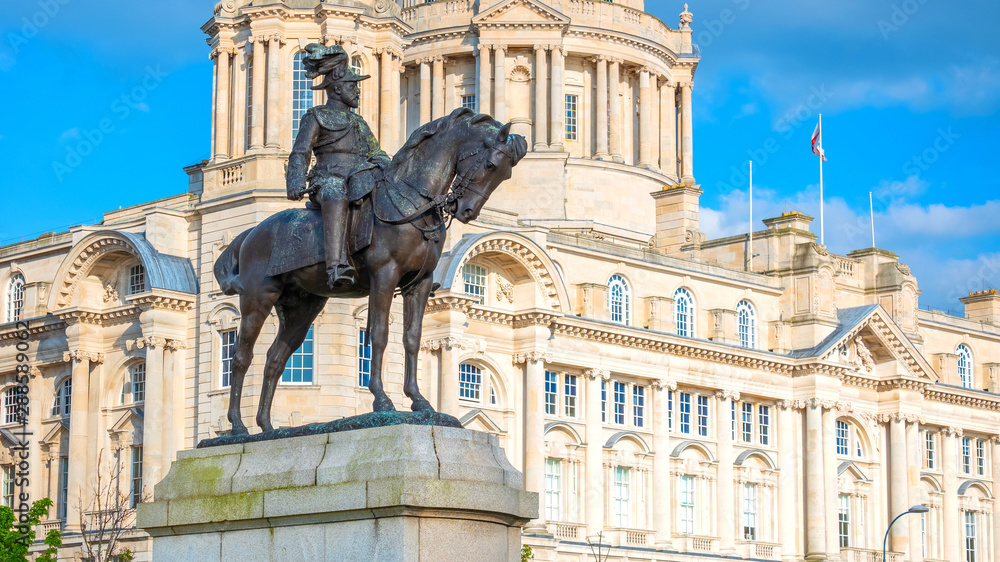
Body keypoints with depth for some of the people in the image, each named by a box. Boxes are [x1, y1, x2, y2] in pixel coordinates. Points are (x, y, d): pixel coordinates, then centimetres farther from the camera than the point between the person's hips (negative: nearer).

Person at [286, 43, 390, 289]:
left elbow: (376, 154, 28)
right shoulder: (316, 117, 11)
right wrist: (296, 183, -17)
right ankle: (336, 267, -58)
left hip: (360, 182, 8)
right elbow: (300, 153, 0)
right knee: (336, 195, -41)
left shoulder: (358, 122, 30)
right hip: (328, 179, -8)